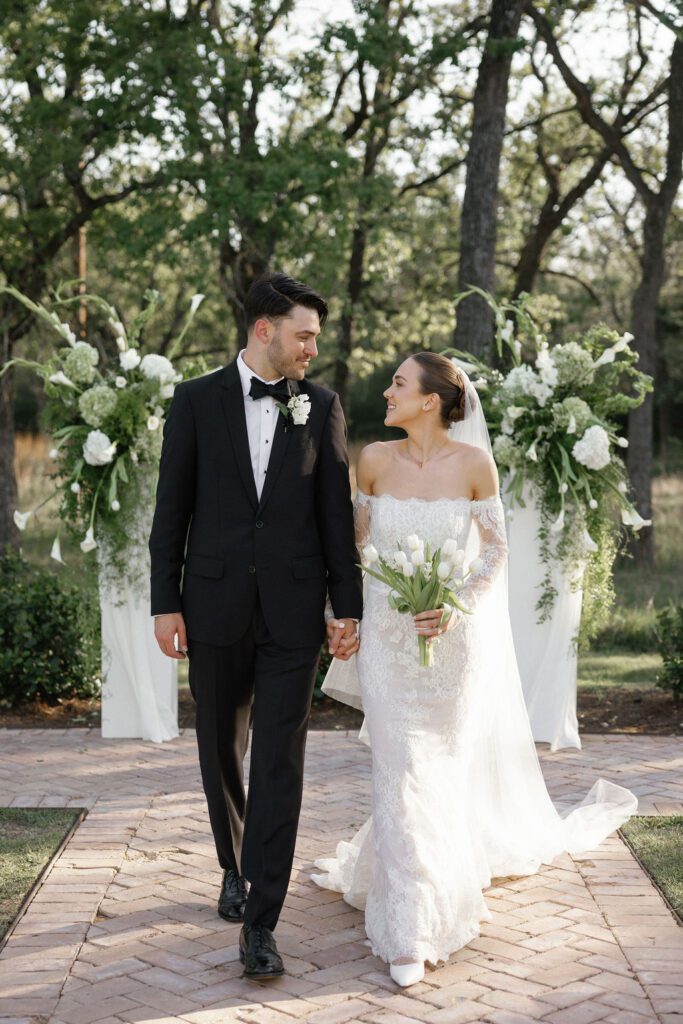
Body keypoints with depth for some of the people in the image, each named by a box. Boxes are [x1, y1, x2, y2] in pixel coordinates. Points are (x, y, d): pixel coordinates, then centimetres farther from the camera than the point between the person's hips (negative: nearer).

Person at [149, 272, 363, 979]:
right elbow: (171, 509, 2)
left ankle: (260, 923, -1)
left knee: (279, 763, -4)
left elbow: (337, 514, 5)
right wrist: (165, 602, -2)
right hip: (215, 608, 0)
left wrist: (348, 605, 2)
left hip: (292, 611, 0)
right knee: (222, 753, 14)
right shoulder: (197, 400, 2)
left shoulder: (321, 406, 5)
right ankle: (236, 867, 38)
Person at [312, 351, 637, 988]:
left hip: (451, 638, 0)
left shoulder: (473, 463, -10)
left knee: (441, 765, 13)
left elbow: (495, 550, -2)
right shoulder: (375, 459, -4)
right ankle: (411, 931, 8)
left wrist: (458, 607, -15)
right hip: (386, 635, 1)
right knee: (400, 769, -2)